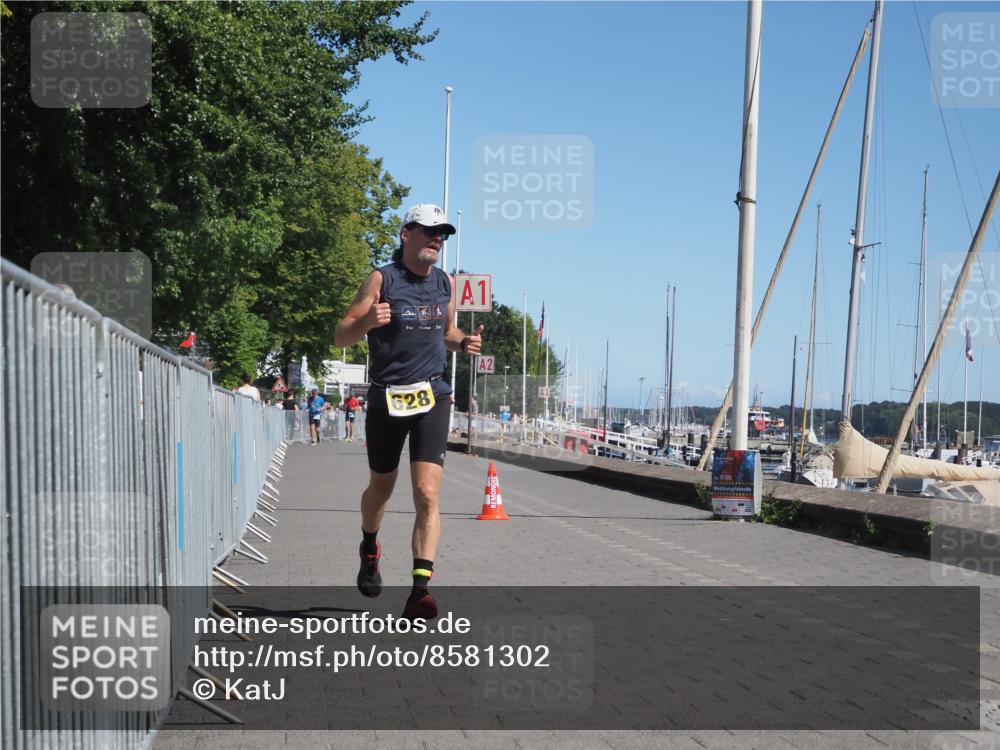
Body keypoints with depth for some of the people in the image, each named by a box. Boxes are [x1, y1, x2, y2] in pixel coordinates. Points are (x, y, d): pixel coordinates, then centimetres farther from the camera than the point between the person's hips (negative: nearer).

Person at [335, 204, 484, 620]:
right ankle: (369, 548, 48)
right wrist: (367, 321, -27)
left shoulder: (445, 283, 10)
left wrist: (464, 343, 4)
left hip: (432, 397, 2)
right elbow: (341, 338, -6)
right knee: (381, 488, 16)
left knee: (427, 495, -13)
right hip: (386, 398, -2)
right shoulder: (381, 280, -4)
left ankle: (420, 591, -16)